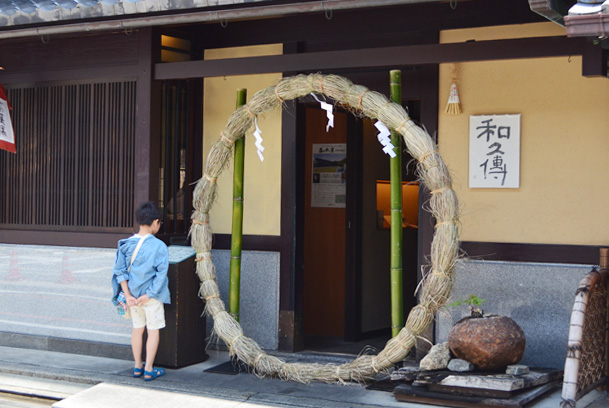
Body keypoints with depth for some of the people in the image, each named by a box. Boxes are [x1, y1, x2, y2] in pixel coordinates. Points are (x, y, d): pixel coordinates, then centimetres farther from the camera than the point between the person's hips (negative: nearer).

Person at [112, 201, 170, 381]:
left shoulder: (126, 244, -2)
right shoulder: (159, 246, -14)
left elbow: (120, 270, -4)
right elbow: (161, 274, -18)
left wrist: (128, 295, -4)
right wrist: (148, 295, -13)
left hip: (132, 294, 5)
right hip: (152, 295, -4)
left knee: (137, 329, 18)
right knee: (153, 330, 7)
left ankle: (137, 366, 26)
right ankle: (149, 370, 11)